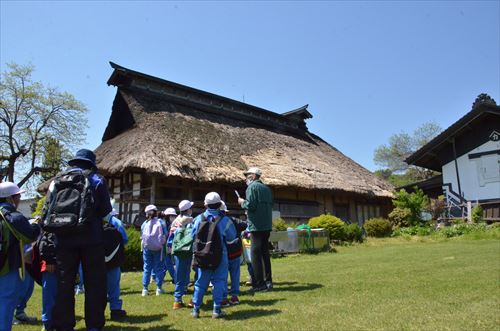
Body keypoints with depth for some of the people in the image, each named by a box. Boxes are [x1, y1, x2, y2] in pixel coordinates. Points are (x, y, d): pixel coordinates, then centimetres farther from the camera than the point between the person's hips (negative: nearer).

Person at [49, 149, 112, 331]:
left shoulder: (56, 181, 8)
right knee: (94, 283, 6)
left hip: (64, 239, 3)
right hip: (91, 239, -2)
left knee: (64, 284, 12)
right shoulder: (96, 180, 0)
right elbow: (106, 209, -2)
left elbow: (48, 211, 7)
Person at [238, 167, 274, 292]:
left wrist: (242, 202, 2)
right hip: (267, 225, 8)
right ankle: (268, 281, 20)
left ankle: (259, 284, -1)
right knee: (265, 253, 14)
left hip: (257, 225, -8)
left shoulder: (252, 187, -7)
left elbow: (250, 205, -18)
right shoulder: (266, 188, 16)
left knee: (255, 254, -3)